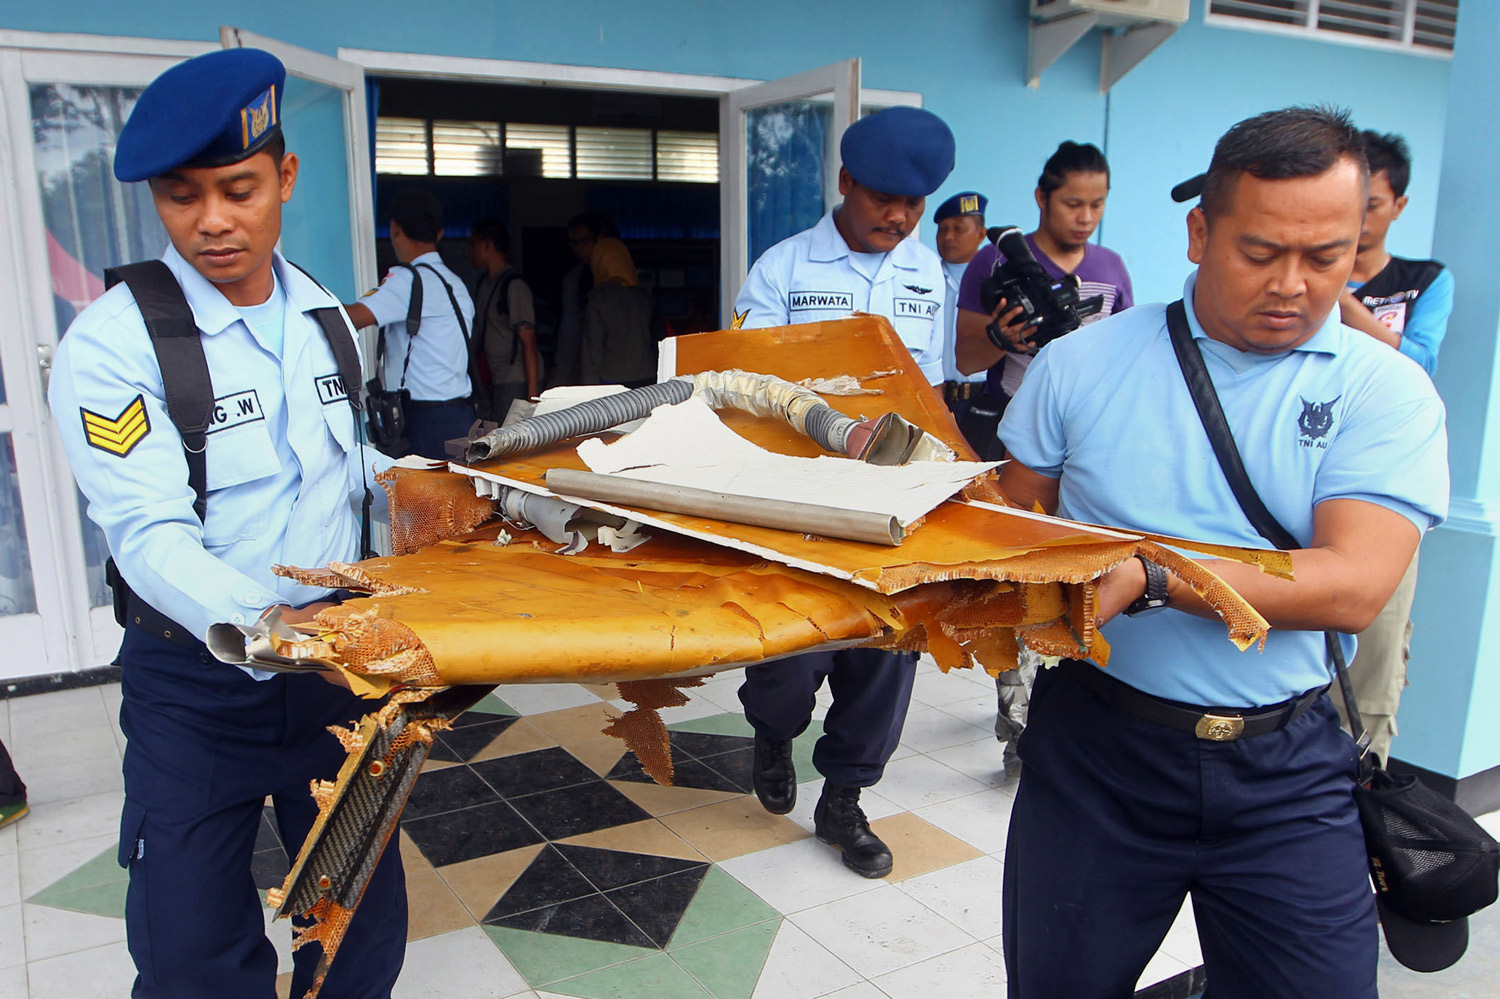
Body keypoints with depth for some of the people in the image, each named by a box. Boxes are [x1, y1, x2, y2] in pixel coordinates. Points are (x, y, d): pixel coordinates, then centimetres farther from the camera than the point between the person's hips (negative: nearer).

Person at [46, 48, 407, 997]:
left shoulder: (328, 319, 4)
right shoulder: (114, 341, -15)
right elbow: (151, 536, -23)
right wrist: (267, 626, -40)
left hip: (336, 653, 4)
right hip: (196, 679, -4)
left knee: (365, 921, 17)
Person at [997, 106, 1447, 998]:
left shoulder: (1386, 391, -3)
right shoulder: (1083, 364, 0)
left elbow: (1353, 588, -16)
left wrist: (1147, 577, -27)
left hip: (1287, 767, 0)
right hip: (1099, 739, 1)